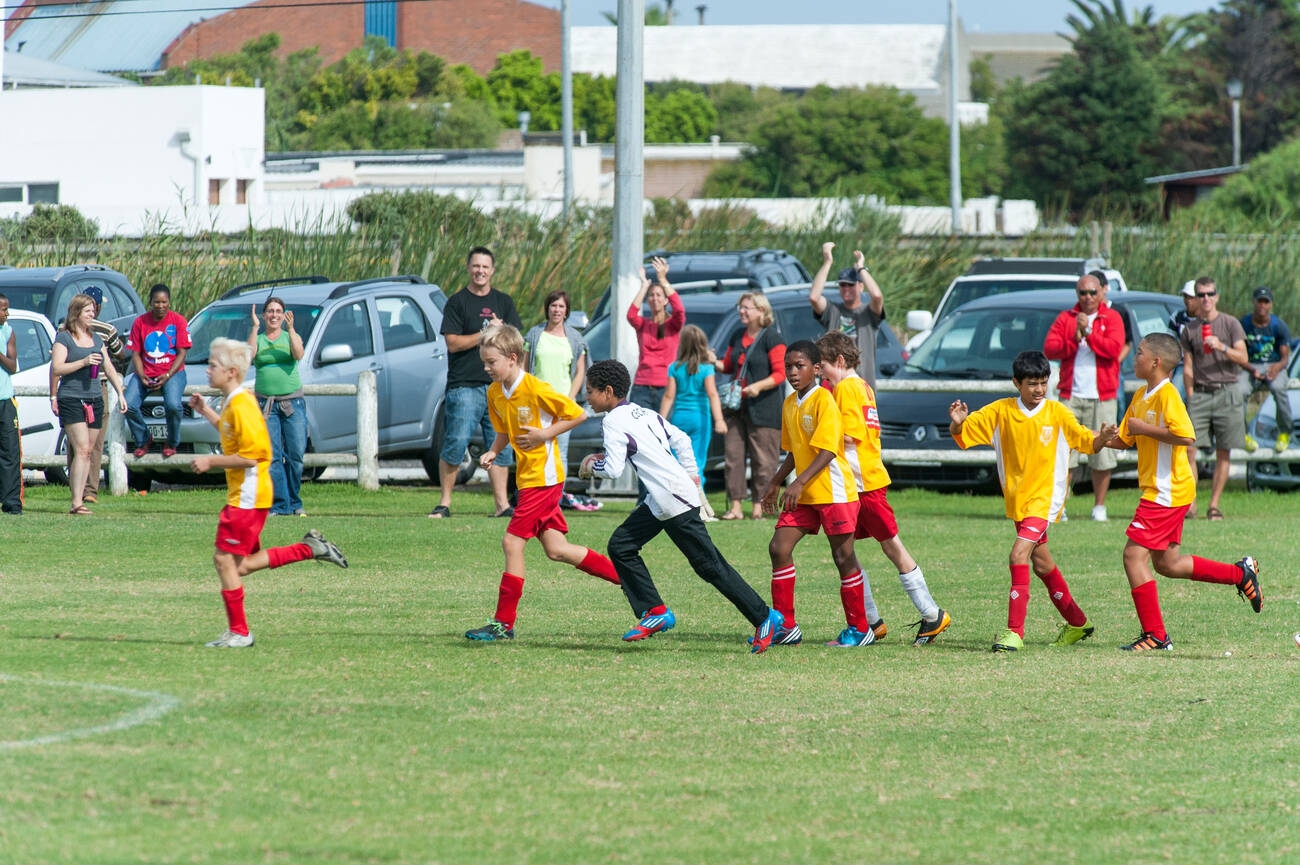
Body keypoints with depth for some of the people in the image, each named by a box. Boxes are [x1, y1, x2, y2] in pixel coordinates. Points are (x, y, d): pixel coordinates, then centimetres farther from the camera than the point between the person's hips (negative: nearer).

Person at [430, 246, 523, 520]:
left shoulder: (503, 302, 15)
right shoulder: (457, 302, 3)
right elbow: (453, 343, -6)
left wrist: (501, 331, -11)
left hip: (498, 385, 4)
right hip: (464, 385, -4)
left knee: (501, 447, 3)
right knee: (455, 445, -9)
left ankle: (501, 504, 6)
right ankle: (444, 503, -1)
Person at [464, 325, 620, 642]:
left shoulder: (536, 390, -17)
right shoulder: (494, 394, 7)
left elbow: (578, 414, -10)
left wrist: (545, 434, -16)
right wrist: (493, 452, 2)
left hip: (543, 477, -9)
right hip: (527, 477, 9)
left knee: (512, 543, -9)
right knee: (556, 549, 8)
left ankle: (503, 623, -3)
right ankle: (627, 578, 19)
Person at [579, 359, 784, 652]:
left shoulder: (614, 422, -12)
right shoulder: (644, 413, 15)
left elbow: (614, 469, -18)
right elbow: (681, 438, 20)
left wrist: (592, 465, 1)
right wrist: (691, 473, 23)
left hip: (676, 502, -10)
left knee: (710, 565, -6)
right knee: (621, 546, 11)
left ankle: (765, 618, -3)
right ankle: (655, 612, 11)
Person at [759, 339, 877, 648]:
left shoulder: (824, 400, -15)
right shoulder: (790, 404, 10)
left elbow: (827, 451, -22)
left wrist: (799, 483, -29)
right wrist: (775, 483, 22)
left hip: (834, 492, -8)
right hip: (803, 495, 8)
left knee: (843, 558, -2)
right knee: (779, 549, 0)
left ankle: (860, 629, 9)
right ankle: (786, 626, 6)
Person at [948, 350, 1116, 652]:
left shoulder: (1057, 413, -7)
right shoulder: (1001, 411, -2)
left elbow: (1088, 442, 0)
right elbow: (961, 434, -2)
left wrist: (1103, 437, -22)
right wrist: (957, 423, -25)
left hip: (1045, 498, -5)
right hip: (1017, 499, 5)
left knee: (1019, 554, -21)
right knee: (1041, 563, 17)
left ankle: (1015, 630, -20)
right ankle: (1077, 622, 35)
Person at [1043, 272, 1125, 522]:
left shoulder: (1112, 318, 6)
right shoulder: (1065, 318, 10)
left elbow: (1114, 348, -9)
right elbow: (1049, 349, 0)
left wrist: (1088, 333, -13)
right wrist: (1074, 340, -13)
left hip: (1102, 397, -1)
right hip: (1071, 396, 1)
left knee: (1102, 455, 1)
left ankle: (1099, 506, 10)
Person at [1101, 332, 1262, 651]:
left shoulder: (1167, 395, -16)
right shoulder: (1141, 397, 13)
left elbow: (1185, 436, -27)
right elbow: (1123, 439, 20)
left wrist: (1145, 429, -21)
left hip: (1167, 491, -10)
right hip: (1158, 491, 10)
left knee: (1134, 554, -11)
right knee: (1166, 563, 16)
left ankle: (1155, 635, -7)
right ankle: (1240, 573, 26)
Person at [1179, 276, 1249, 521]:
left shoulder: (1230, 324, 6)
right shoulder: (1189, 330, 11)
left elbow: (1243, 358, -1)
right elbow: (1187, 366, 9)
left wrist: (1221, 346, -17)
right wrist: (1190, 396, -2)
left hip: (1226, 392, -1)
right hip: (1199, 393, 1)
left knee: (1223, 453, 0)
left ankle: (1214, 505, 5)